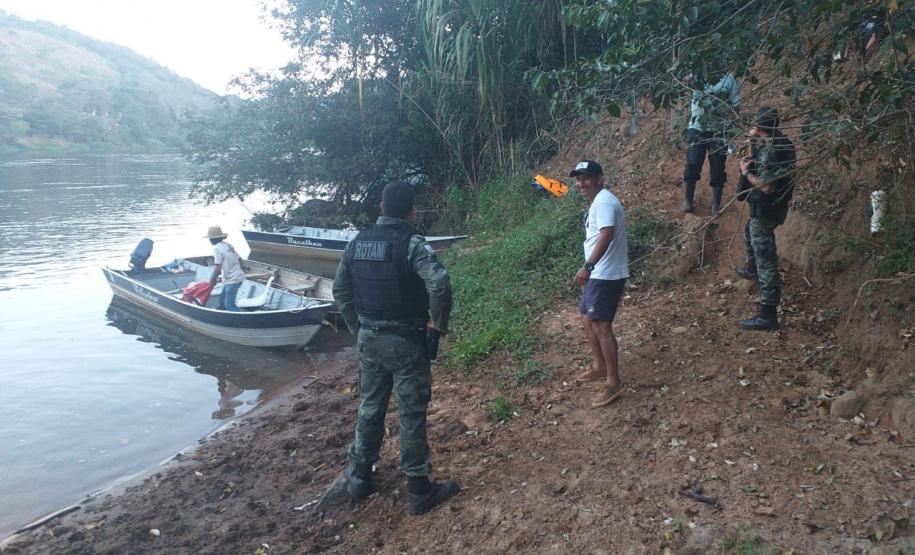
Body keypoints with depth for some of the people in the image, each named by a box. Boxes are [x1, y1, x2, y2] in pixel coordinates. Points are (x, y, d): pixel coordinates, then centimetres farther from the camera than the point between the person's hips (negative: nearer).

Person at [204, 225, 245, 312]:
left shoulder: (217, 248, -14)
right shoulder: (227, 244, 11)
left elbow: (217, 269, -19)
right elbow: (239, 259, 15)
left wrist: (212, 281, -6)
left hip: (232, 280, -9)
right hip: (238, 276, 9)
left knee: (230, 305, -8)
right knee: (223, 302, 19)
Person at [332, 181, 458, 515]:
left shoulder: (357, 242, 4)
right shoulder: (411, 243, -15)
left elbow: (340, 290, 11)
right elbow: (439, 284, -29)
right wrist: (439, 325, -14)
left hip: (368, 340, 6)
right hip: (405, 342, -5)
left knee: (369, 409, 20)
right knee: (412, 415, 5)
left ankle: (359, 478, 33)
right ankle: (419, 491, 17)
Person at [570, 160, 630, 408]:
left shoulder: (603, 201, -15)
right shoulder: (596, 202, 18)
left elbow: (606, 236, -29)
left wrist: (587, 266, -36)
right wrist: (589, 270, 25)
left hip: (607, 275, -11)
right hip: (597, 274, 11)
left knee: (601, 326, -9)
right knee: (588, 320, 18)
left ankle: (613, 383, -2)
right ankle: (601, 368, 32)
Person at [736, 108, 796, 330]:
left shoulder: (770, 151, -27)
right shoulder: (780, 142, 2)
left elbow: (766, 186, -30)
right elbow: (757, 158, 16)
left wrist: (746, 172, -17)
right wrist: (754, 142, 1)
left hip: (766, 211, -10)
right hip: (772, 206, 10)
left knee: (766, 260, -9)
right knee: (750, 235, 36)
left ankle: (768, 315, -6)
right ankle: (752, 269, 63)